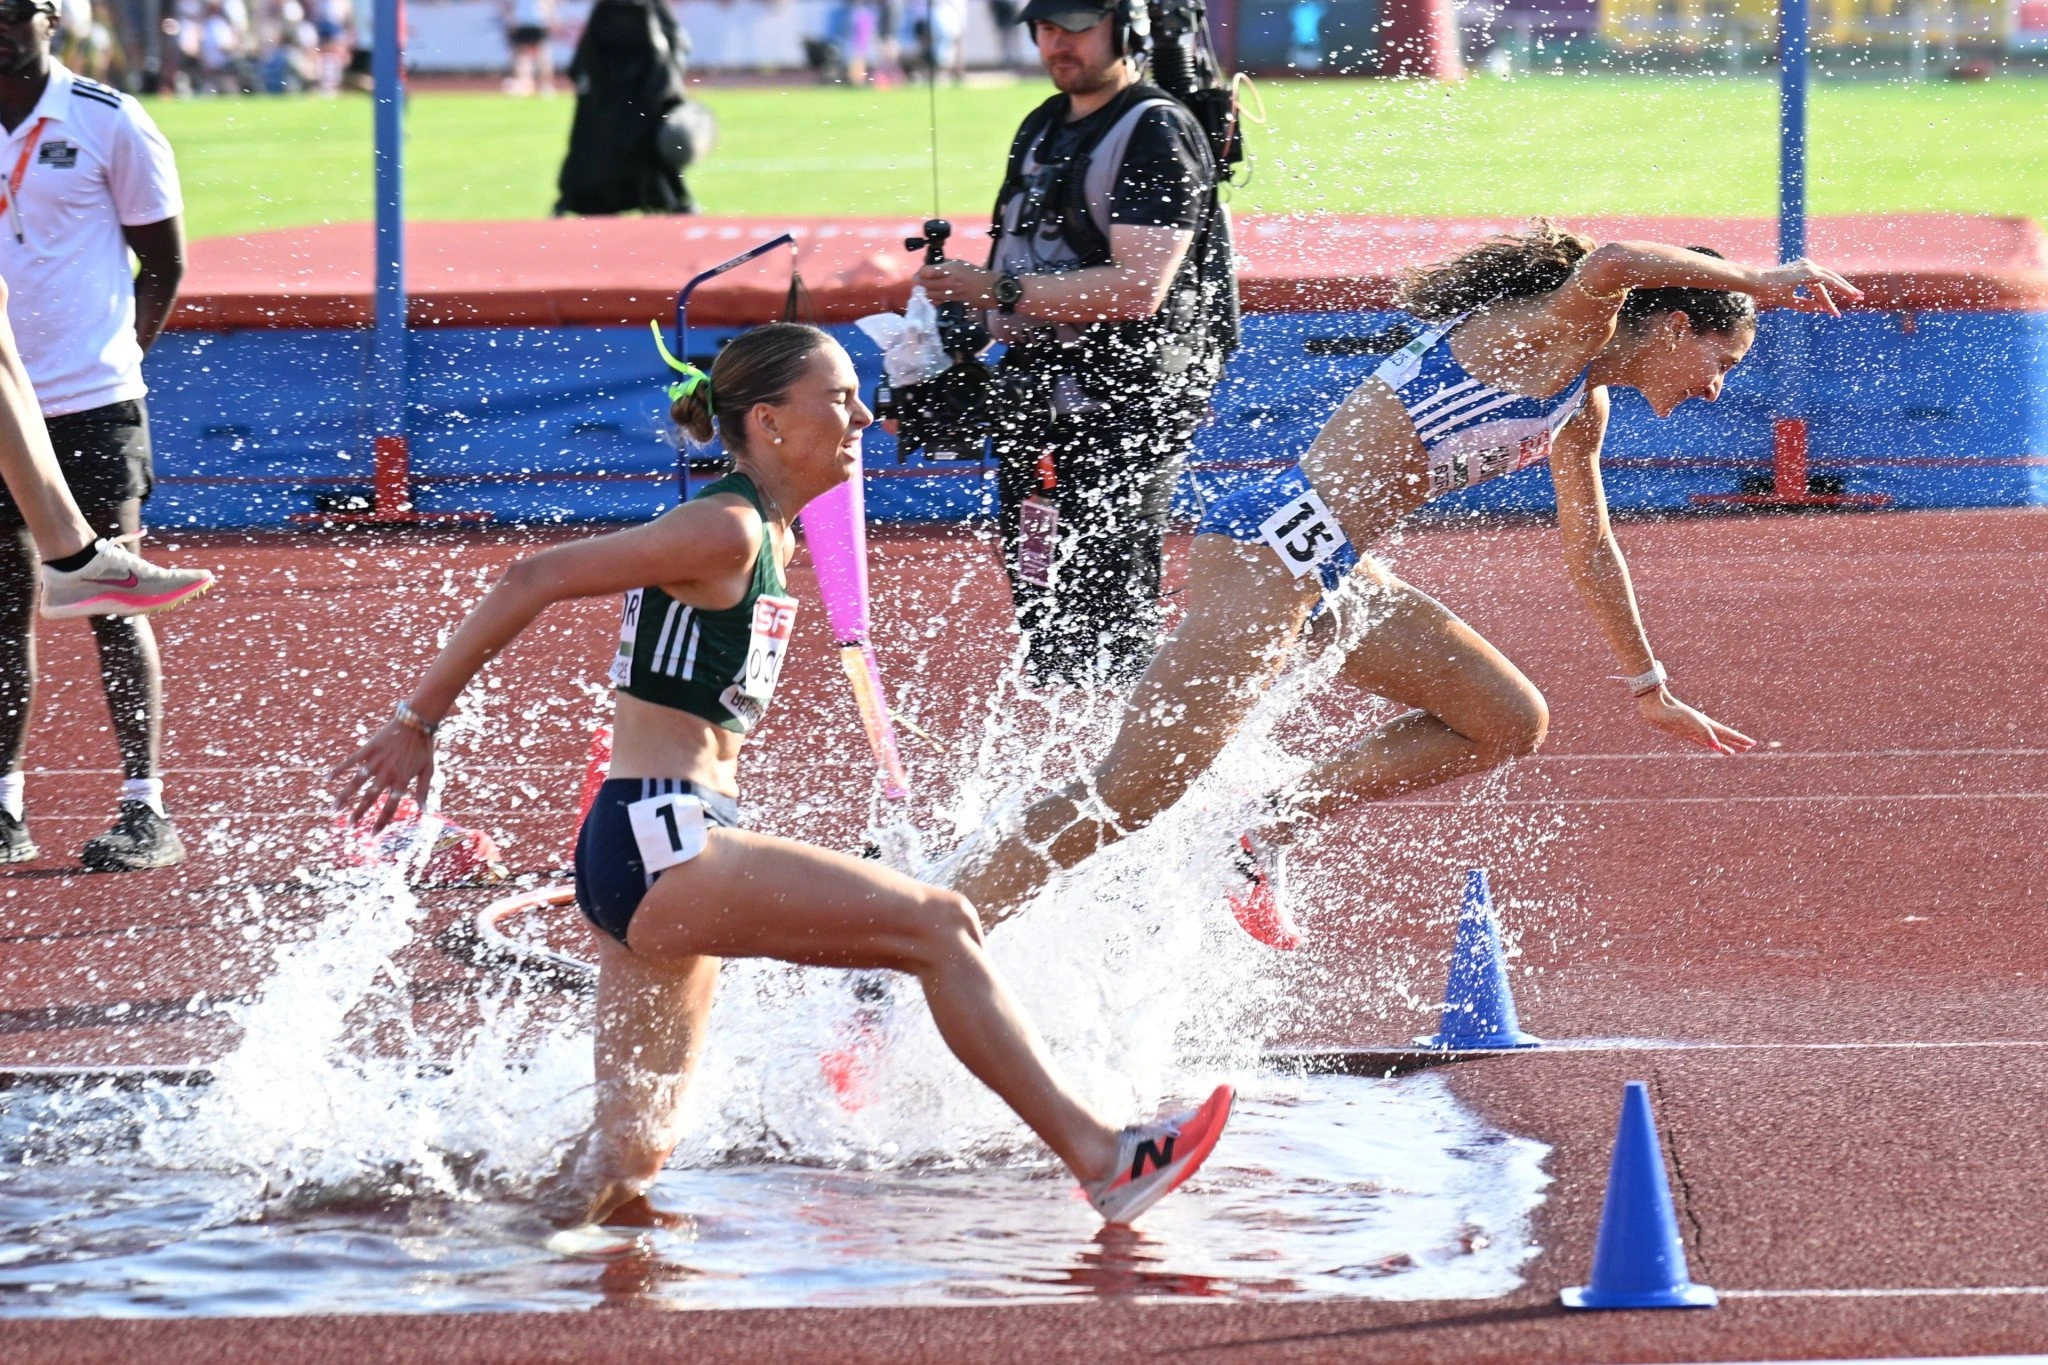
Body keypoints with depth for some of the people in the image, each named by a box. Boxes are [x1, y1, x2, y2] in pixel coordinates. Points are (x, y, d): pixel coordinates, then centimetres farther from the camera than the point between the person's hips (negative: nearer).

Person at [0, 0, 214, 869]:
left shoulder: (111, 124, -3)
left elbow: (164, 265, 3)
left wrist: (111, 352, -1)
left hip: (91, 403, -4)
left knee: (111, 611, -3)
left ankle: (145, 810, 1)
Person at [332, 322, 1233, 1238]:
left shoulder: (769, 541, 17)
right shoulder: (726, 532, -12)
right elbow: (532, 581, -13)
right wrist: (417, 723, -12)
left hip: (656, 861, 10)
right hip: (659, 843, -10)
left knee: (631, 1150, 11)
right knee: (938, 926, -12)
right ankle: (1097, 1157, -11)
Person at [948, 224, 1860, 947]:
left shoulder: (1581, 409, 20)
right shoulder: (1558, 333, -8)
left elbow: (1589, 547, 35)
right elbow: (1612, 265, -32)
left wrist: (1649, 690, 43)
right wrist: (1759, 283, -22)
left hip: (1332, 573, 10)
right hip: (1274, 547, -10)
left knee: (1509, 723, 13)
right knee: (1134, 794, -16)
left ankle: (1268, 832, 12)